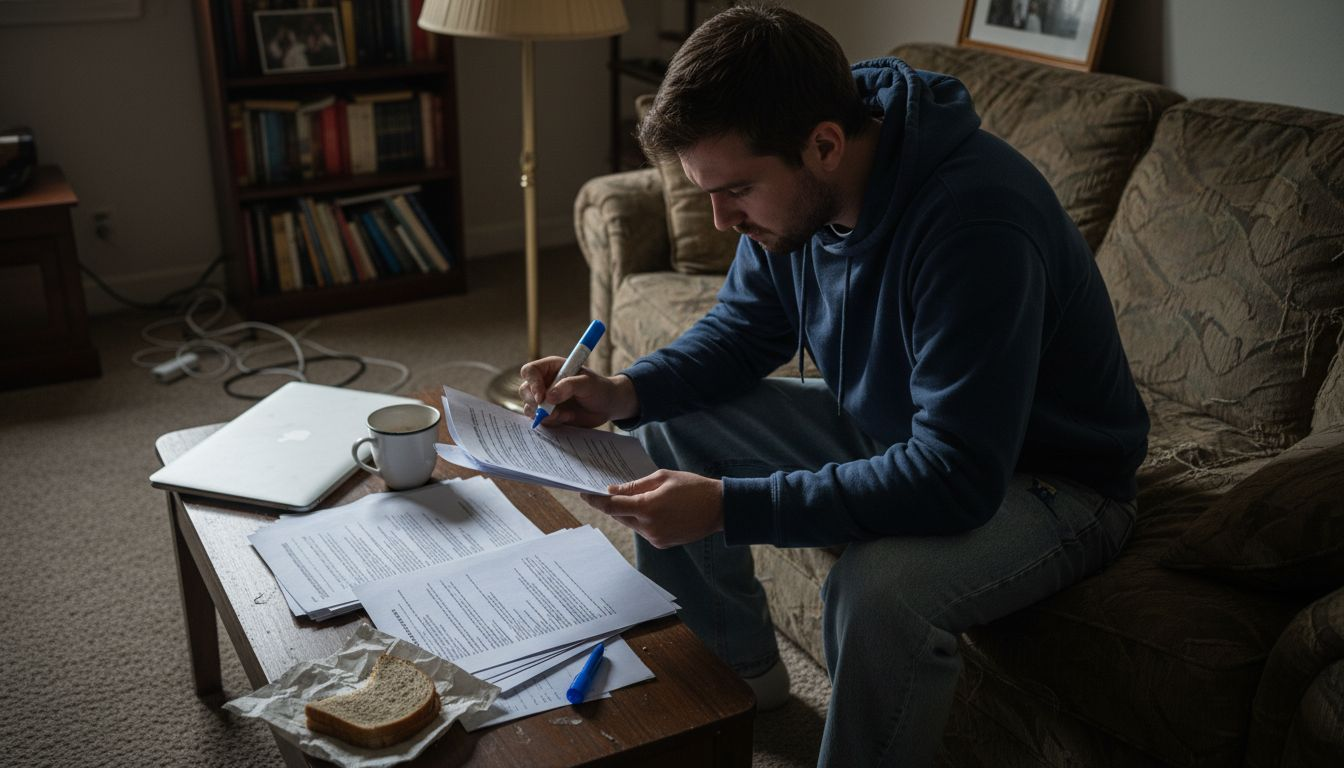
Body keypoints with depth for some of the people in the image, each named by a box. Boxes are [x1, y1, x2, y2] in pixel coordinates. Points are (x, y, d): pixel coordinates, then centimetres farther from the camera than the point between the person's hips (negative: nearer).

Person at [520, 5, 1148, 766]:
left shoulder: (976, 219, -35)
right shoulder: (793, 188, -11)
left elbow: (958, 481, -37)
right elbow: (744, 330, 5)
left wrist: (729, 507, -38)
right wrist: (627, 391, -14)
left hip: (1047, 473, -7)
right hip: (889, 430, 7)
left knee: (879, 589, -36)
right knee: (669, 433, 2)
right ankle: (740, 673, 19)